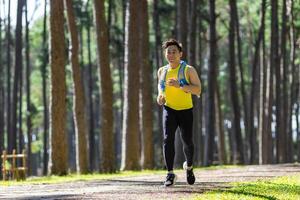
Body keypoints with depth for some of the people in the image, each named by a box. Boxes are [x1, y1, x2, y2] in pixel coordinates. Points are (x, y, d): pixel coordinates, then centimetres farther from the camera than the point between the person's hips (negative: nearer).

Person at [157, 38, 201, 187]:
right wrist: (160, 95, 4)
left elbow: (198, 90, -15)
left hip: (185, 109, -2)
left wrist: (180, 85, -28)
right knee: (168, 138, -18)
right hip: (169, 109, 2)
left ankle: (189, 166, 33)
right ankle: (170, 174, -17)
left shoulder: (188, 70, -7)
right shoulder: (162, 71, 5)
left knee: (187, 141, 1)